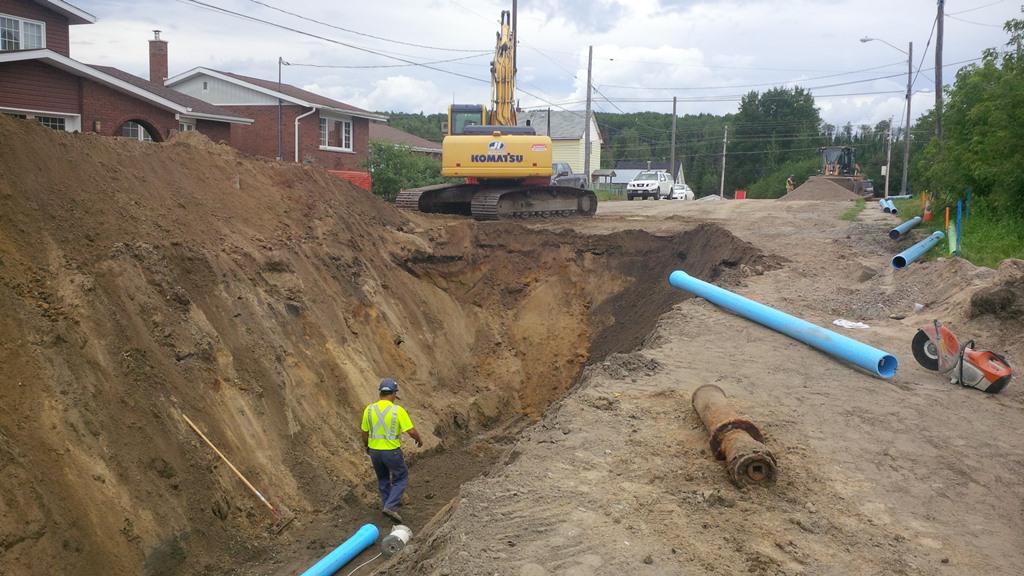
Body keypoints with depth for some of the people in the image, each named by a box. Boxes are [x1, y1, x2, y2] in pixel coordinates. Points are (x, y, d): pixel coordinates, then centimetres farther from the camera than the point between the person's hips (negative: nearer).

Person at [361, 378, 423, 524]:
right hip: (392, 451, -4)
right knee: (400, 479, 11)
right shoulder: (398, 410, -16)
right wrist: (419, 439, 5)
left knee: (383, 478, 24)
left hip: (374, 451, 4)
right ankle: (390, 506, -2)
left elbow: (365, 433, 4)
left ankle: (388, 503, 34)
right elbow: (411, 431, -15)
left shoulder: (369, 409, -5)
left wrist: (367, 446, 23)